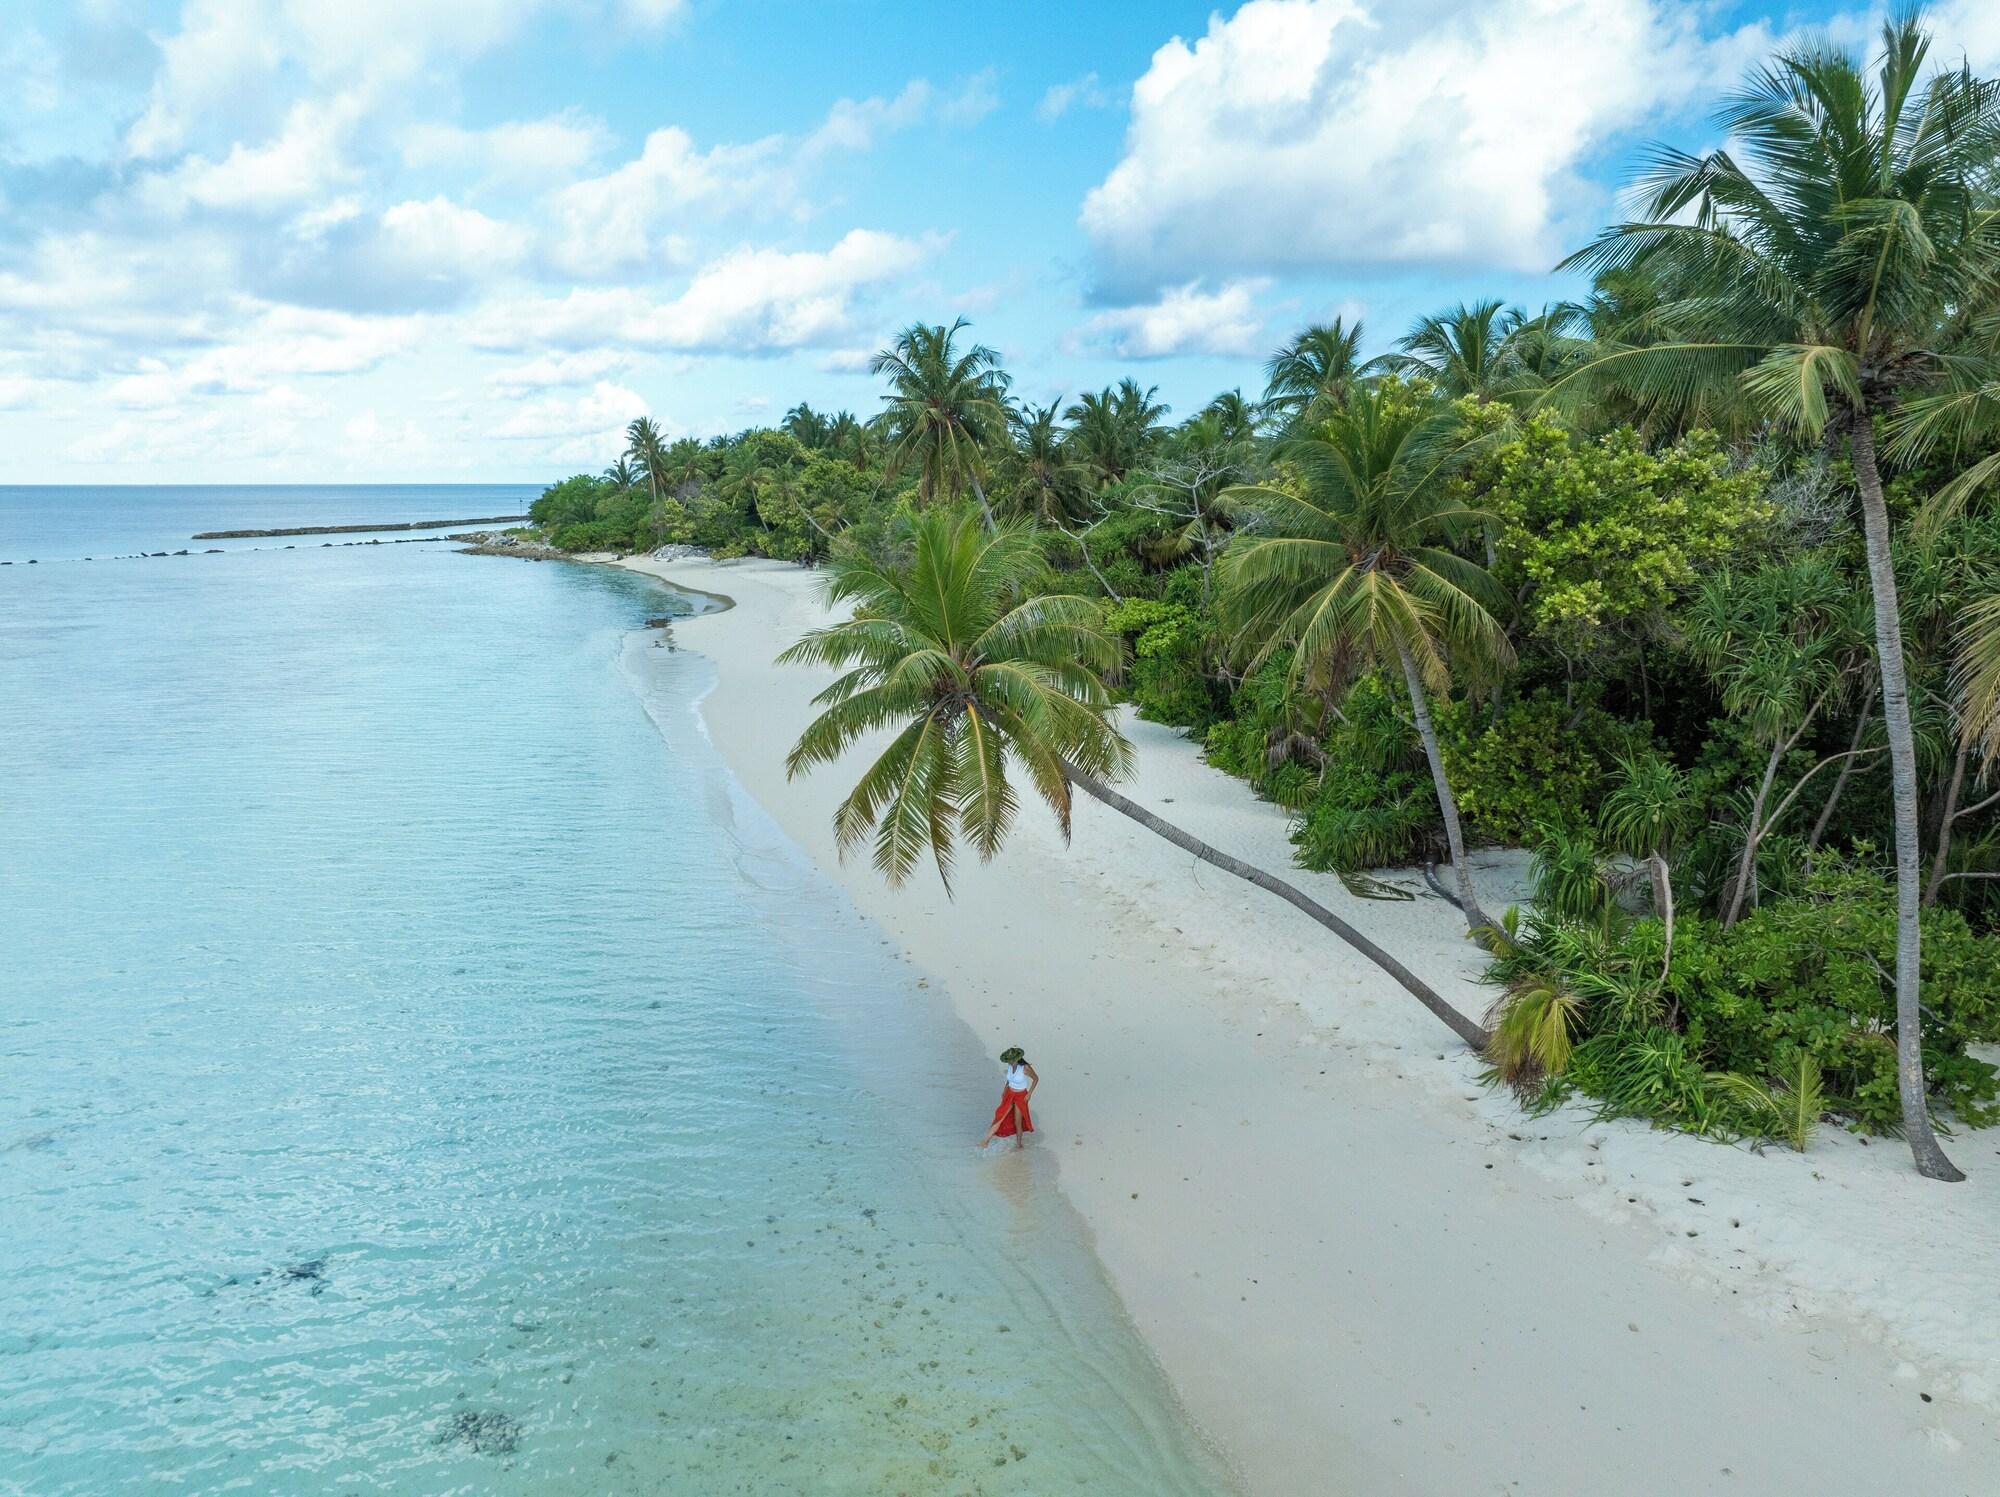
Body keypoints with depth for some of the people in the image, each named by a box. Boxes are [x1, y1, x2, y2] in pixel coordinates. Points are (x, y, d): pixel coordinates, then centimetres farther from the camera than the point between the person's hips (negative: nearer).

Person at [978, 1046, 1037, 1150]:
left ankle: (1019, 1144, 26)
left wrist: (1029, 1094, -10)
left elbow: (1036, 1079, -11)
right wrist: (1005, 1089, 8)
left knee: (1017, 1122, 5)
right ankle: (986, 1141, -2)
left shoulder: (1025, 1067, -25)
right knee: (999, 1117, -2)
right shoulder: (1010, 1065, -7)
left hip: (1021, 1096, -4)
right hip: (1009, 1094, 4)